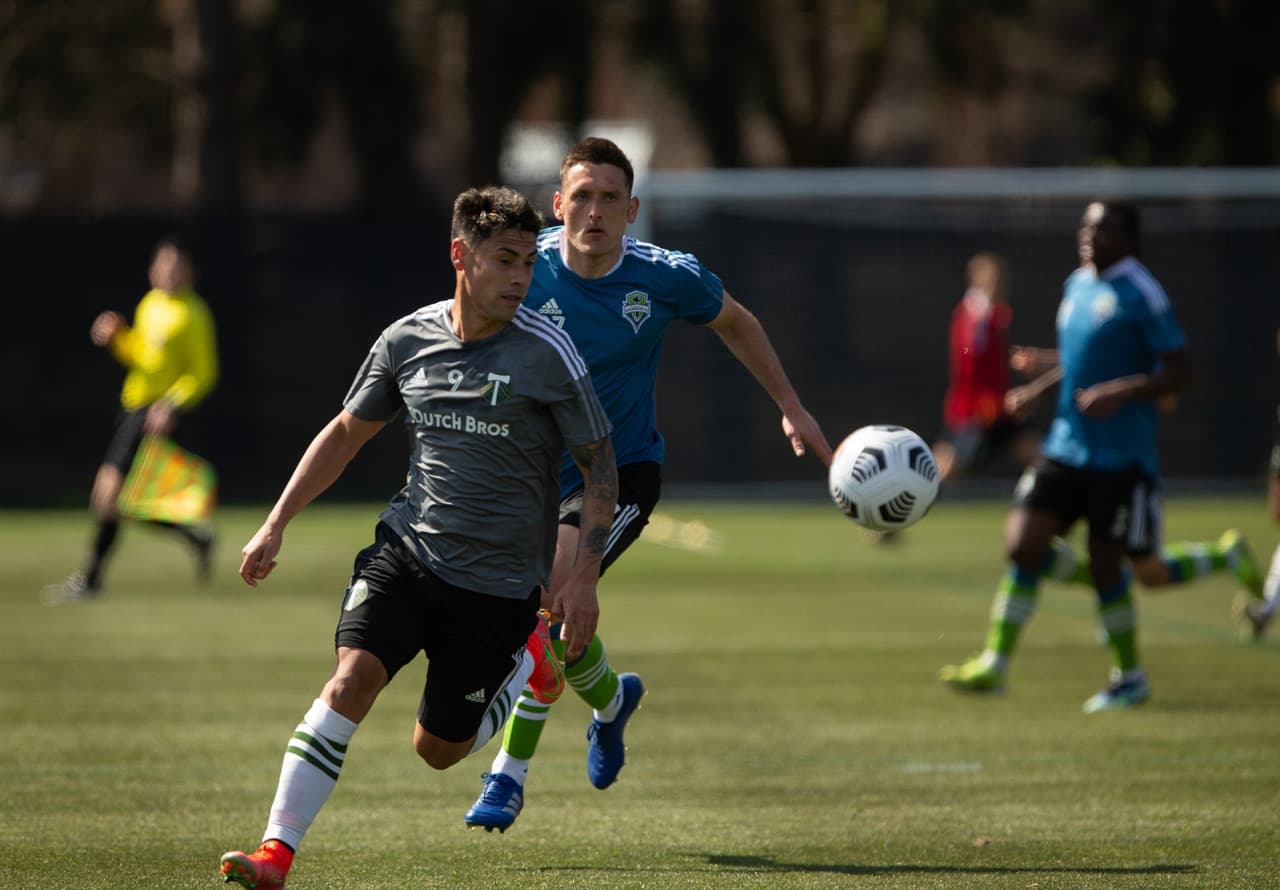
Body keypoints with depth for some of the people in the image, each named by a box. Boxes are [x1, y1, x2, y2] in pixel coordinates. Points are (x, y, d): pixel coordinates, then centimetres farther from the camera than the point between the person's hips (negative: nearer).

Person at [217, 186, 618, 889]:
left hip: (500, 582, -2)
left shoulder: (547, 353, -9)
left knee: (438, 749, 7)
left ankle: (529, 658, 34)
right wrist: (276, 525, 11)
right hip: (408, 548, 2)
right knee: (351, 678, -22)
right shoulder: (407, 341, 0)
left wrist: (583, 577, -9)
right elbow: (347, 432, 15)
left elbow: (599, 465, -2)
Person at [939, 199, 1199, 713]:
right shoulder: (1077, 286, 11)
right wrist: (1040, 385, 12)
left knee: (1105, 565, 0)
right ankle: (994, 665, 1)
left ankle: (1130, 677, 19)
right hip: (1065, 448, 7)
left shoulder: (1140, 294, -11)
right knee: (1023, 545, -4)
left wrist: (1122, 391, -26)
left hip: (1120, 458, -7)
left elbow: (1180, 372, -14)